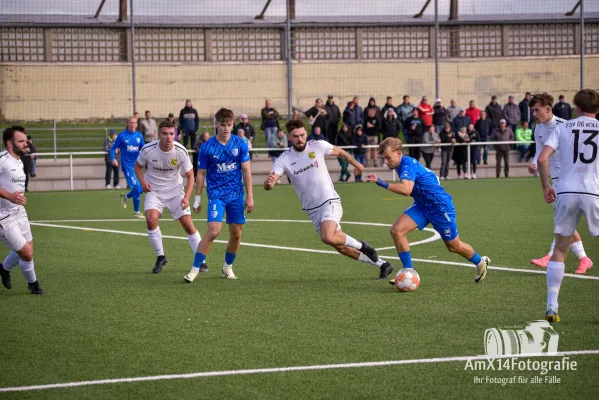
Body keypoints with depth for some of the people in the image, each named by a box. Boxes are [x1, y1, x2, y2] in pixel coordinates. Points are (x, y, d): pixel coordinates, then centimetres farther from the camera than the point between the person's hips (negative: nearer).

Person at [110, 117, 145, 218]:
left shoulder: (139, 136, 7)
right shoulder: (122, 136, -5)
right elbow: (113, 148, -1)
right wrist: (113, 159, -18)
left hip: (136, 165, 5)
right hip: (127, 165, -5)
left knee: (141, 188, 6)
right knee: (137, 188, -14)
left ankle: (125, 197, 36)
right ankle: (136, 212, 0)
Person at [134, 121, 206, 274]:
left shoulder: (181, 151, -16)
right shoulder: (148, 149, -16)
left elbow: (190, 175, -6)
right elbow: (138, 166, 4)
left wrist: (186, 197, -19)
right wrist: (143, 182, -14)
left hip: (175, 190, 0)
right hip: (153, 191, 0)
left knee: (187, 224, -7)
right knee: (151, 219, -24)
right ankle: (160, 257, -4)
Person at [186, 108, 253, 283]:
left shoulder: (240, 144, -1)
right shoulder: (207, 147, -5)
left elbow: (246, 170, 2)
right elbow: (201, 173, 2)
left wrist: (250, 196, 0)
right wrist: (197, 199, 3)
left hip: (236, 195, 3)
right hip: (216, 194, -3)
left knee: (236, 233, 5)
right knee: (213, 231, -17)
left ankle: (227, 267, 27)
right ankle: (195, 269, -11)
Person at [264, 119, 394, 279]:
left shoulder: (318, 146, -9)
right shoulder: (284, 160, -7)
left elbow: (340, 152, 12)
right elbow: (268, 186, -17)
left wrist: (356, 164, 26)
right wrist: (269, 183, -42)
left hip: (330, 202, -4)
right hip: (312, 210, 4)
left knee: (328, 237, -30)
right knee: (341, 247, 9)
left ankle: (361, 246, -3)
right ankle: (382, 265, 23)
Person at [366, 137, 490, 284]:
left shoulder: (408, 165, -28)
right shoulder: (403, 165, 1)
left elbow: (406, 189, -46)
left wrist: (381, 183, -47)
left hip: (441, 206, -9)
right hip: (422, 206, 9)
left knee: (453, 246, 9)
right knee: (397, 230, -13)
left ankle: (481, 262, 39)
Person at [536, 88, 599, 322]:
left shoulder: (563, 128, 9)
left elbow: (543, 158, -2)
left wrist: (546, 186, 9)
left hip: (565, 192, 2)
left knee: (560, 250, 11)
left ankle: (551, 306, 4)